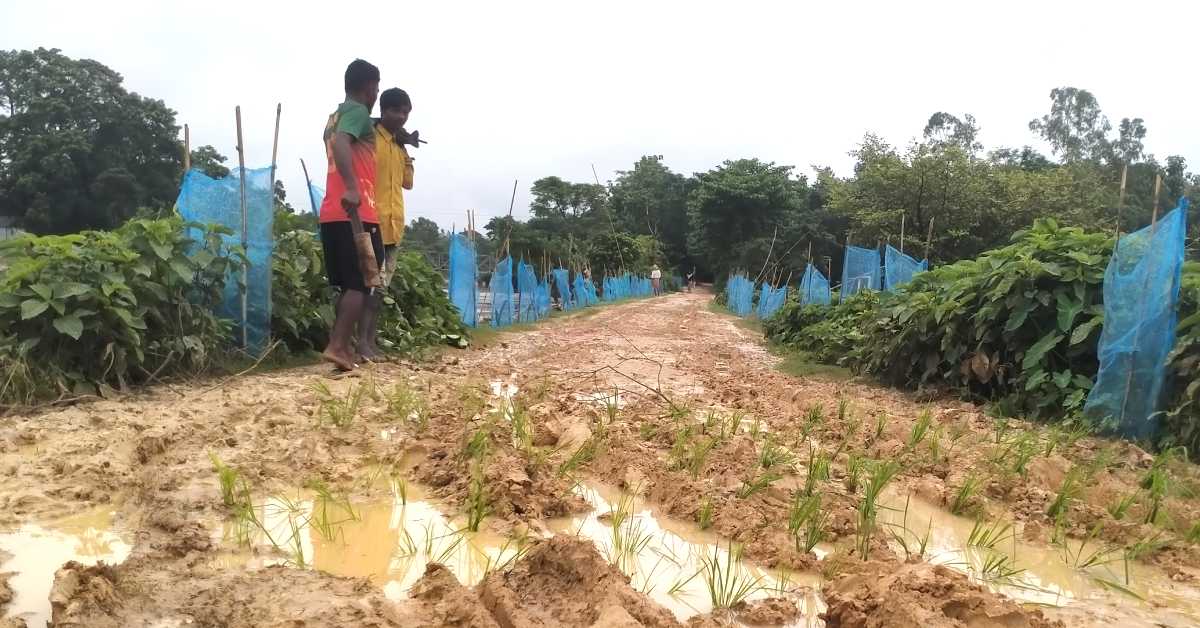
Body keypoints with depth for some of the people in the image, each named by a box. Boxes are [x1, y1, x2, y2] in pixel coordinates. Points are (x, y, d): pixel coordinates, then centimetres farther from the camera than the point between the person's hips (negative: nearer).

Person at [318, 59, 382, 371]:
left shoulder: (336, 116, 24)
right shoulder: (357, 112, -5)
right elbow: (341, 144, -23)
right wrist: (352, 187, -35)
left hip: (333, 213, 9)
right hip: (356, 213, -9)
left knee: (348, 285, 11)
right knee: (361, 285, -7)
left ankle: (343, 347, 11)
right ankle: (337, 346, -13)